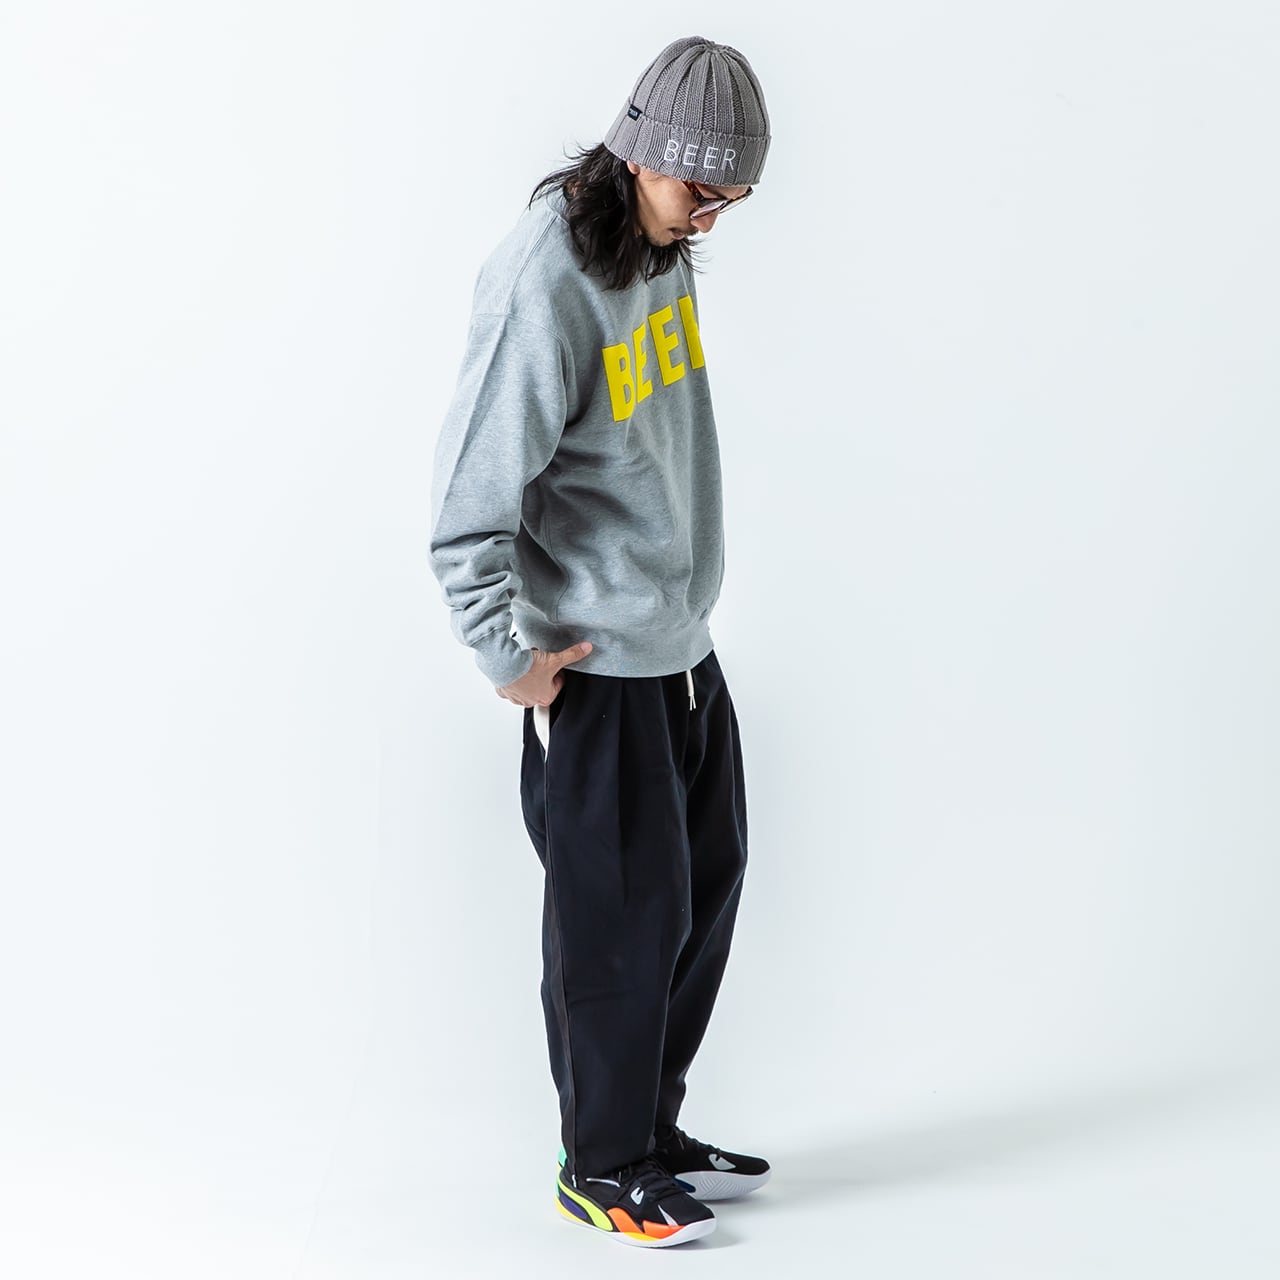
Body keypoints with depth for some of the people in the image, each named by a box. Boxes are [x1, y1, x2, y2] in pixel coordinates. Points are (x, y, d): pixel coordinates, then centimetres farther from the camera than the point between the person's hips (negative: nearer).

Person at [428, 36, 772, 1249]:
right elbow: (468, 502, -22)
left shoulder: (661, 245, 6)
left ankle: (653, 1124, 33)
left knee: (705, 884, 17)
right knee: (624, 918, 1)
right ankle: (603, 1167, 19)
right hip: (599, 670, -9)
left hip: (684, 646, 9)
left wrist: (682, 584, 16)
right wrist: (511, 658, -16)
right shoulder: (545, 283, -22)